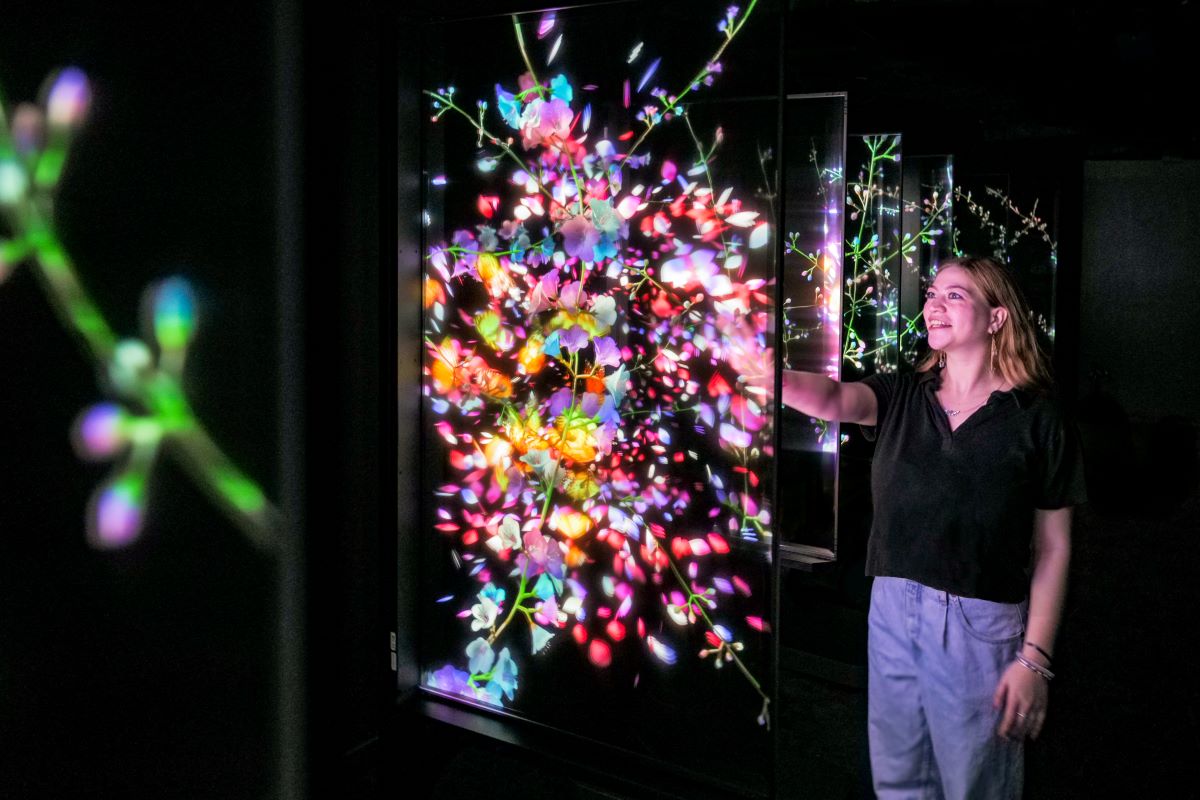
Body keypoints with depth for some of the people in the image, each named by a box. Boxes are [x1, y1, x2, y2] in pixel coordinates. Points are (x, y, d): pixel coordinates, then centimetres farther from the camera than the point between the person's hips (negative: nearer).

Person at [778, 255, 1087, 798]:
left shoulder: (1036, 421, -5)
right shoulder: (900, 397, 4)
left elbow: (1053, 548, -5)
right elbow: (833, 399, -17)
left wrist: (1034, 659, -10)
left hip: (980, 624, -4)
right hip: (892, 610, 4)